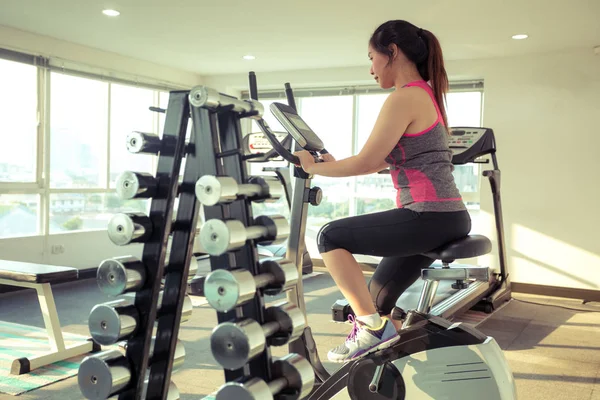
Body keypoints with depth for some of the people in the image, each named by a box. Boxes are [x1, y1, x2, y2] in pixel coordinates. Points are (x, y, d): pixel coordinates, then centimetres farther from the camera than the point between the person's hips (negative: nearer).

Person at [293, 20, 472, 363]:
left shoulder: (404, 98, -12)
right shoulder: (425, 94, 18)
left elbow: (368, 162, -16)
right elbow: (385, 162, 21)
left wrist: (315, 168, -2)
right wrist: (332, 164, 20)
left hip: (430, 218, -10)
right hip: (446, 217, 10)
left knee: (331, 238, -3)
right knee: (377, 297, 17)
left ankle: (371, 326, 0)